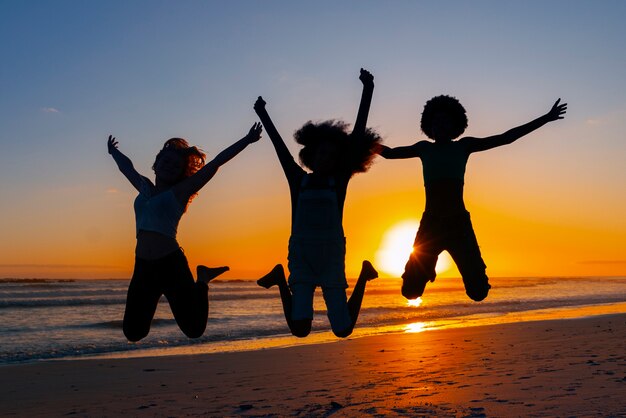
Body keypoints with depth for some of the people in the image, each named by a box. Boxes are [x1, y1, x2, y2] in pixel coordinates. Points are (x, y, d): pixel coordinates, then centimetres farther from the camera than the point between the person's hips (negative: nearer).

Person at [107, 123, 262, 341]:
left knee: (194, 329, -4)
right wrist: (113, 151, 52)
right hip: (143, 267, 5)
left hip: (171, 264, -5)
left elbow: (216, 163, 1)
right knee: (133, 333, 7)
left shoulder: (179, 191, 3)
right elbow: (126, 166, 36)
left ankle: (202, 281, 21)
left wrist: (247, 140, 1)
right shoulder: (144, 187, 16)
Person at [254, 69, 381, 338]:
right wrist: (262, 114, 23)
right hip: (301, 260, 1)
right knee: (300, 329, -11)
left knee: (343, 330, 3)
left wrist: (367, 90, 0)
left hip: (332, 258, 0)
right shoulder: (299, 180, 6)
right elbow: (279, 144, 14)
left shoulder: (340, 180, 3)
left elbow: (358, 131, 1)